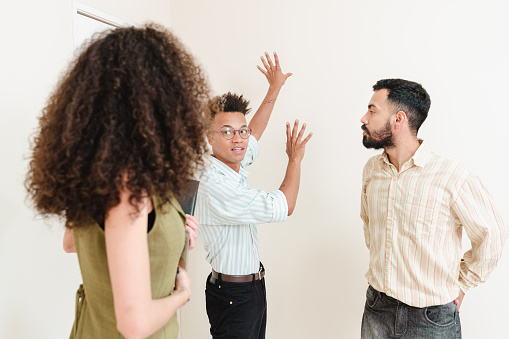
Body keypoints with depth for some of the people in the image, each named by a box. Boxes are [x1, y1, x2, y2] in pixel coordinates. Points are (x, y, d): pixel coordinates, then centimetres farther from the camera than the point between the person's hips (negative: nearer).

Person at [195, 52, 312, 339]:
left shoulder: (233, 165, 0)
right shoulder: (214, 185, -27)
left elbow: (253, 135, 20)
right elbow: (283, 207, -23)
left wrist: (275, 88, 23)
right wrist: (295, 158, -7)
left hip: (252, 287, 9)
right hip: (233, 297, -9)